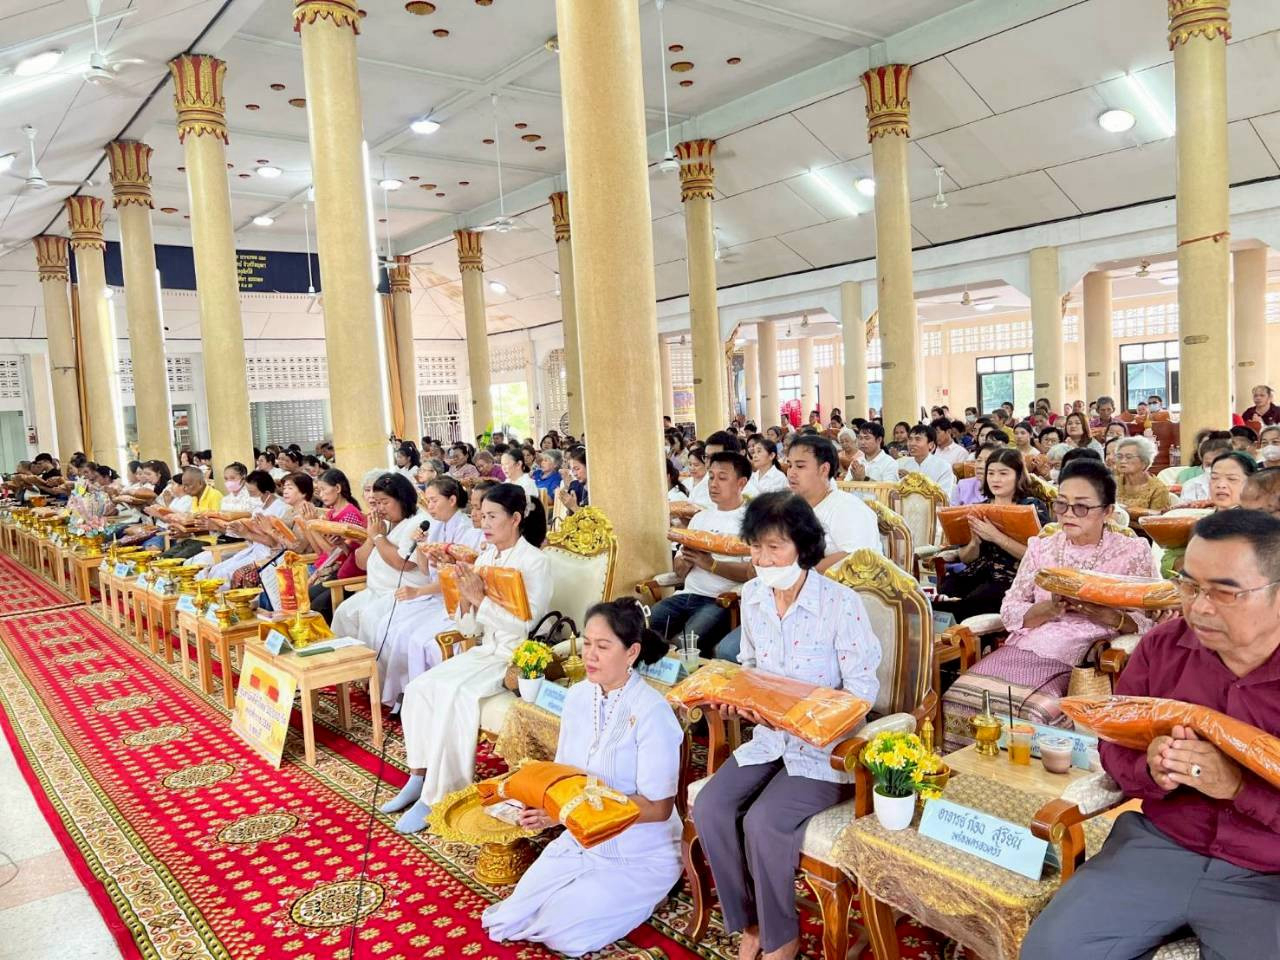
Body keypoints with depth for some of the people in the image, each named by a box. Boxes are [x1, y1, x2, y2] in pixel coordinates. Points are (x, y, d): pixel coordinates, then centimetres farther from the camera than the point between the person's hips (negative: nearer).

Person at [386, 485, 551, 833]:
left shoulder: (533, 561, -11)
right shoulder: (485, 557, 9)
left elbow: (523, 624, -21)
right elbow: (469, 627, 9)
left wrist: (480, 598, -23)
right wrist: (465, 598, -10)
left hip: (517, 659, -7)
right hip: (485, 651, 7)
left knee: (452, 694, -27)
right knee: (418, 688, -13)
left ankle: (435, 797, -17)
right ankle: (419, 777, -2)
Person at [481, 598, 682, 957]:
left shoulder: (651, 712, -24)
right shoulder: (578, 696, -3)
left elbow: (658, 807, -22)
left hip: (640, 856, -6)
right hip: (581, 841, 6)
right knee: (512, 920, 0)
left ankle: (638, 897, 12)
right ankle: (593, 890, 22)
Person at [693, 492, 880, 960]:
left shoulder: (840, 603, -17)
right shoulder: (752, 596, 1)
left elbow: (863, 689, -14)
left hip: (824, 746, -6)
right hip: (768, 740, 6)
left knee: (763, 822, -25)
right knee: (709, 809, -16)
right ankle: (747, 921, 8)